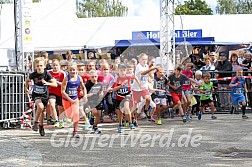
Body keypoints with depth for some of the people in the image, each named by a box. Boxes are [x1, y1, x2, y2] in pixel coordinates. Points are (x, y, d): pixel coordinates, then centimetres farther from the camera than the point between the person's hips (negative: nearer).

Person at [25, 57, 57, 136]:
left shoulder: (47, 74, -17)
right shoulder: (33, 74, -15)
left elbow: (55, 84, -21)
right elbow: (27, 80, 9)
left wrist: (47, 83, -36)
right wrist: (26, 87, 7)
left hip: (44, 95, 2)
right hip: (36, 94, -2)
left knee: (42, 111, 12)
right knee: (40, 106, -30)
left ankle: (41, 126, 37)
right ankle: (36, 122, -11)